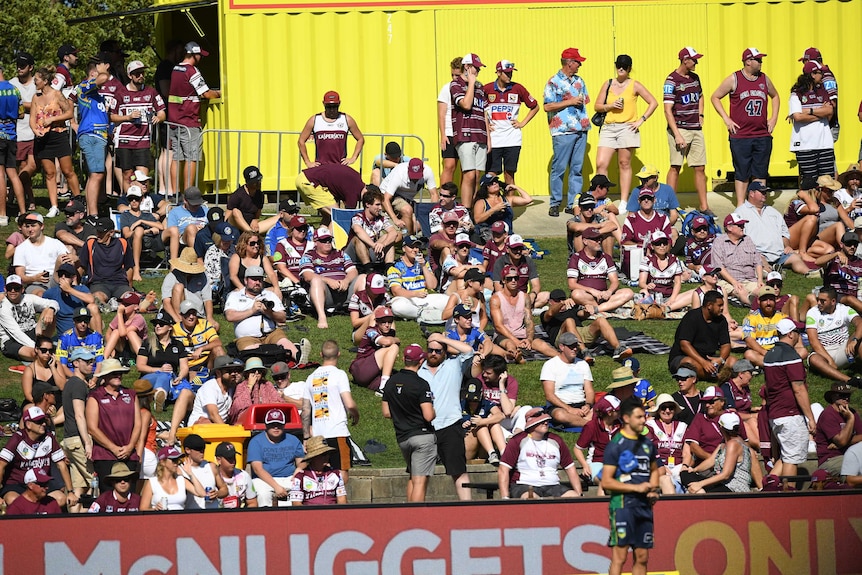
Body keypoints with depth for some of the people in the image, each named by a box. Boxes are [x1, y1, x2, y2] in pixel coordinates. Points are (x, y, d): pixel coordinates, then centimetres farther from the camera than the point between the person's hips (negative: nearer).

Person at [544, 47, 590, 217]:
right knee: (559, 168, -4)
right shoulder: (554, 82, -4)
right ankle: (555, 204, 3)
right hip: (563, 131, -6)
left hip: (581, 130, 6)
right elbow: (547, 106, -10)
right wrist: (570, 102, -11)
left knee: (577, 168, 5)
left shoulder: (579, 81, 15)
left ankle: (573, 203, 9)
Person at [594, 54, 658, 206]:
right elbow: (597, 106, 14)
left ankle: (623, 202, 3)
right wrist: (611, 106, -5)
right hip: (608, 128, 3)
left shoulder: (634, 85, 5)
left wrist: (641, 120, -3)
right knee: (601, 164, -8)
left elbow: (653, 103, 5)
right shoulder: (608, 84, 13)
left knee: (625, 164, -1)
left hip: (627, 128, -3)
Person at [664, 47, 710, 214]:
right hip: (680, 128, -6)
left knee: (700, 168, 5)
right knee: (675, 167, -5)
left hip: (696, 129, 6)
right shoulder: (672, 81, -9)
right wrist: (677, 135, -18)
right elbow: (668, 110, -13)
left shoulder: (695, 78, 13)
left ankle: (703, 206, 8)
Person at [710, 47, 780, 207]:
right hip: (740, 137, -4)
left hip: (763, 136, 4)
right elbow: (715, 97, 5)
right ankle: (740, 206, 5)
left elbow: (775, 96, 28)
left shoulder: (764, 79, 10)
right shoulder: (734, 80, -2)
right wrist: (726, 119, -3)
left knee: (760, 173, 5)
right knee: (742, 174, 0)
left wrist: (774, 118, 16)